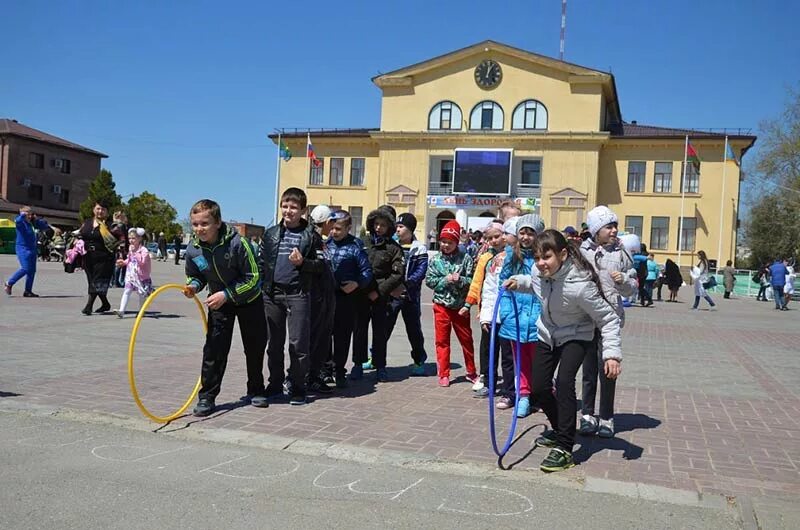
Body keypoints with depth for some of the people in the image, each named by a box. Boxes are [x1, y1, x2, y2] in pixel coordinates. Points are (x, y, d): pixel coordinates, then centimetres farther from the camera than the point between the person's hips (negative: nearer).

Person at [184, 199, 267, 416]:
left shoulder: (237, 243, -29)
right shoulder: (193, 250, -16)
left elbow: (253, 278, -23)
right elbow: (194, 275, 4)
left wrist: (226, 294, -28)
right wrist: (193, 286, -20)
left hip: (248, 300, -2)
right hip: (219, 301, 2)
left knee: (255, 347, 8)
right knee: (214, 348, -8)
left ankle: (256, 391, 27)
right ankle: (206, 396, 0)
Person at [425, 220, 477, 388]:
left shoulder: (465, 259, -5)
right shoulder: (436, 260, 0)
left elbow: (472, 280, -7)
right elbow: (429, 280, -3)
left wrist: (460, 280, -23)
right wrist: (445, 280, -15)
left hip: (460, 306, -1)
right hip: (441, 306, 1)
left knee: (466, 339, 11)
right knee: (442, 341, 6)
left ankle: (471, 372, 26)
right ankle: (443, 374, 15)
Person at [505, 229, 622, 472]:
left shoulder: (580, 286, -35)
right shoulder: (544, 271, -16)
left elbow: (608, 319, -26)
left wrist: (612, 354, -33)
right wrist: (519, 281, -4)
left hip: (576, 337, -6)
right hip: (547, 335, 6)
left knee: (564, 382, -26)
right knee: (539, 388, 6)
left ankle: (564, 449, -18)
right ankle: (560, 430, 34)